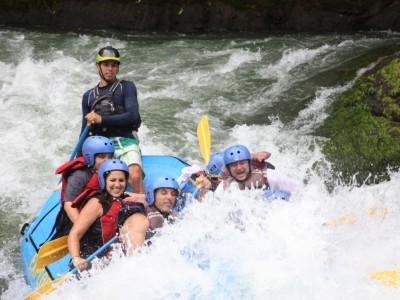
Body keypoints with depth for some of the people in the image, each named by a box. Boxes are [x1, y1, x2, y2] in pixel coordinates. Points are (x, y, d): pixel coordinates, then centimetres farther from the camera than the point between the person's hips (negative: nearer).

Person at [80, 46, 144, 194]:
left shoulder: (126, 87, 9)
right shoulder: (88, 96, 22)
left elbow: (132, 116, -6)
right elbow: (84, 132, 23)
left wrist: (101, 119, -11)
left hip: (124, 140, -4)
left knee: (135, 177, -31)